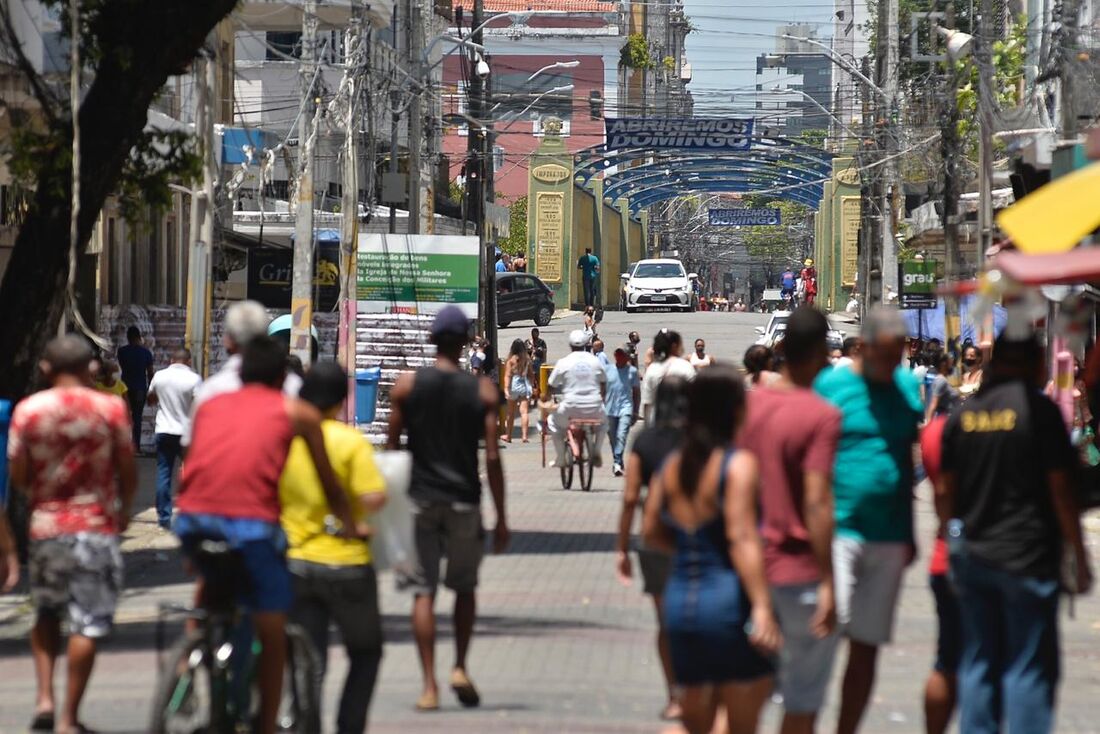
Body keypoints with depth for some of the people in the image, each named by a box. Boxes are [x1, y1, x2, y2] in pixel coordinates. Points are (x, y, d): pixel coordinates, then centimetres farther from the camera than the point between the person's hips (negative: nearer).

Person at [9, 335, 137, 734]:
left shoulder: (27, 410, -2)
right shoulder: (111, 408, -6)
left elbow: (17, 476, 0)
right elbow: (128, 471, -2)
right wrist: (124, 507, 17)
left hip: (46, 525, 2)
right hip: (97, 526, -2)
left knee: (46, 613, 21)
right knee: (88, 623, 1)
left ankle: (44, 697, 8)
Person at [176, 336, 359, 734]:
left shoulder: (209, 405, 24)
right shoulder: (298, 413, 17)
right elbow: (330, 484, 23)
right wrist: (351, 528, 39)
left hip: (193, 518, 3)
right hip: (252, 520, -3)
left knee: (210, 580, 36)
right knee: (272, 632, 11)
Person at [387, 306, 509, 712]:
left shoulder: (406, 385, -1)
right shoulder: (482, 390, -2)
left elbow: (392, 446, 1)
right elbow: (492, 457, -4)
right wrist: (501, 517, 1)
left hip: (419, 498, 0)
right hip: (464, 501, 0)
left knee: (423, 591, 0)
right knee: (465, 587, 18)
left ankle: (429, 685, -6)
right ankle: (460, 667, 6)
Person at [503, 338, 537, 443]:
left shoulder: (511, 360, -6)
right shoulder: (527, 359, 2)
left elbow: (507, 375, -12)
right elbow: (531, 374, 9)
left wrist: (506, 389, -15)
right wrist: (532, 387, 19)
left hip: (514, 387, -2)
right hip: (526, 386, 2)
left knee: (511, 413, 12)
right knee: (524, 412, -3)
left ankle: (508, 435, 23)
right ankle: (524, 435, -14)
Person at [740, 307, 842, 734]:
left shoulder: (748, 404, 4)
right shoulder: (821, 417, -14)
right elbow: (816, 503, -19)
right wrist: (827, 583, -17)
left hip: (752, 567, 5)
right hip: (801, 571, -5)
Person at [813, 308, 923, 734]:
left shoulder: (907, 387, 10)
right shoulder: (831, 386, -5)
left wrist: (909, 534, 19)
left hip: (889, 538, 5)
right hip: (838, 529, -5)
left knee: (866, 647, 10)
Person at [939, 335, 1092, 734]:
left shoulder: (962, 415, 6)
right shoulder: (1040, 410, -10)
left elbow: (945, 492, 10)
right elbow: (1061, 490, -11)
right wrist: (1079, 558, -4)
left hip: (972, 556, 5)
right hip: (1028, 558, -5)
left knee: (978, 665, 11)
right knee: (1028, 667, -1)